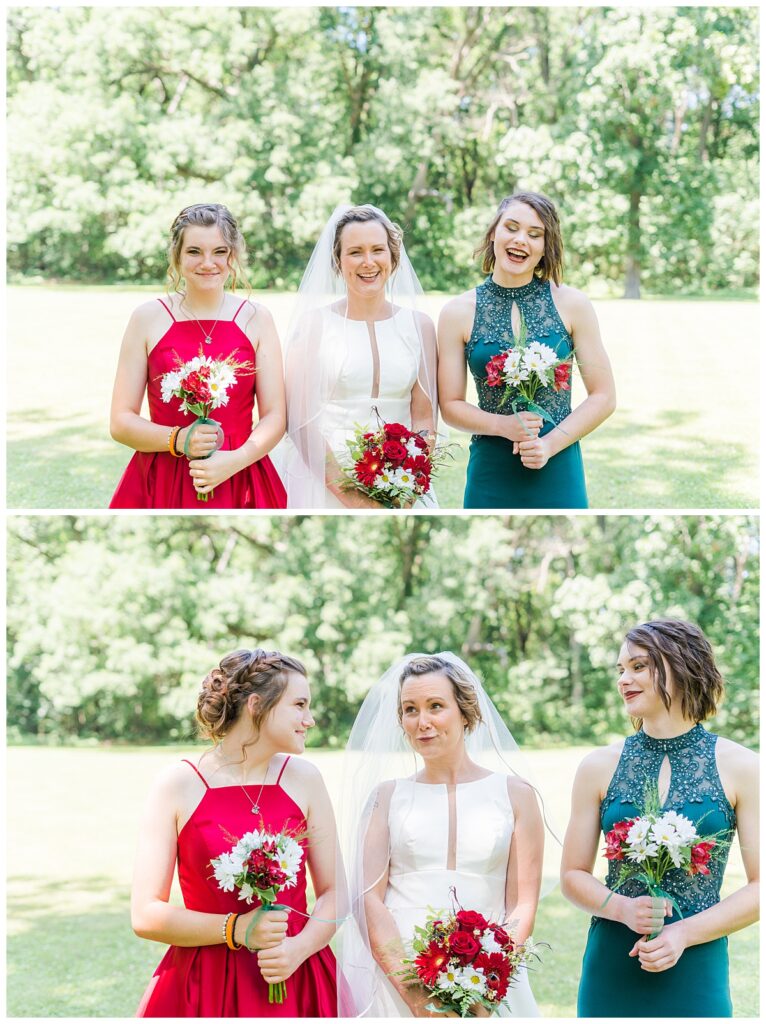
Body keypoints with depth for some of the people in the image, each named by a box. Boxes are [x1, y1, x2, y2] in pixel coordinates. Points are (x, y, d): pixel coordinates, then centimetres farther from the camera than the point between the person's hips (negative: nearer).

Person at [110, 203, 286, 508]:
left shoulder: (256, 319, 2)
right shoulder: (148, 317, -1)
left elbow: (275, 416, 0)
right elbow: (121, 422, -2)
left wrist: (235, 461, -16)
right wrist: (178, 440, -18)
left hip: (239, 484, 1)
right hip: (162, 486, -1)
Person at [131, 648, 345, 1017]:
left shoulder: (303, 779, 2)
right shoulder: (178, 786, -6)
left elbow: (334, 891, 4)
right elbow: (145, 916, -8)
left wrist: (300, 948, -13)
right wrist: (236, 930, -16)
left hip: (295, 982, 2)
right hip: (205, 989, -2)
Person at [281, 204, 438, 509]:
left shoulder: (418, 326, 5)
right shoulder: (313, 323, -2)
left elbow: (424, 419, 4)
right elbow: (300, 418, -7)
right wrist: (348, 492, -16)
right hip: (322, 487, -2)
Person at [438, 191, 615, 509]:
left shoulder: (572, 304, 0)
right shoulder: (458, 313, 1)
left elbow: (603, 396, 1)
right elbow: (450, 404, 4)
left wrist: (551, 443, -11)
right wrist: (502, 426, -14)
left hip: (558, 473, 0)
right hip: (491, 474, 0)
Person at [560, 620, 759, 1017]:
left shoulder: (739, 767, -2)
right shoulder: (599, 767, 3)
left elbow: (760, 886, -3)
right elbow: (573, 875, 6)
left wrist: (685, 933, -14)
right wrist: (624, 910, -13)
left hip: (696, 973, -1)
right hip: (610, 971, 2)